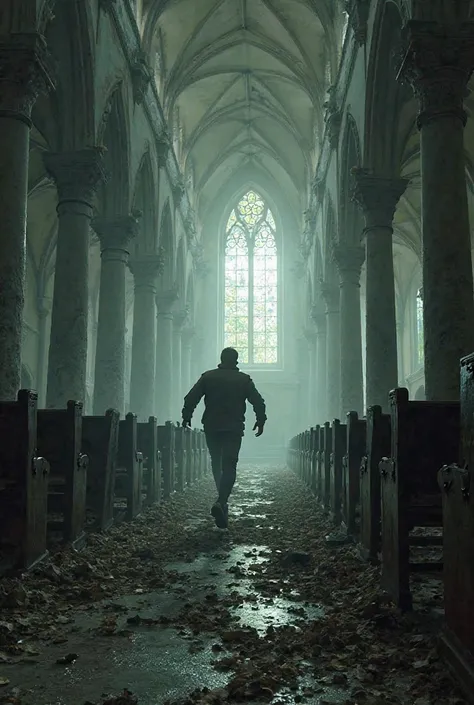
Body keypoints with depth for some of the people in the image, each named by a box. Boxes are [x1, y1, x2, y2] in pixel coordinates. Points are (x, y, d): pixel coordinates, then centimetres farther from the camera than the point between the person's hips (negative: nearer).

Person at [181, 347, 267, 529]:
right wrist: (260, 420, 13)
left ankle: (222, 501, 27)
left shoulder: (207, 377, 4)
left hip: (211, 428, 2)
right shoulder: (244, 379, 2)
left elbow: (191, 398, -1)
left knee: (216, 464, 19)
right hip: (234, 429, -2)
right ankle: (221, 502, -24)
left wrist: (186, 417, 10)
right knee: (229, 466, -5)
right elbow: (258, 402, 0)